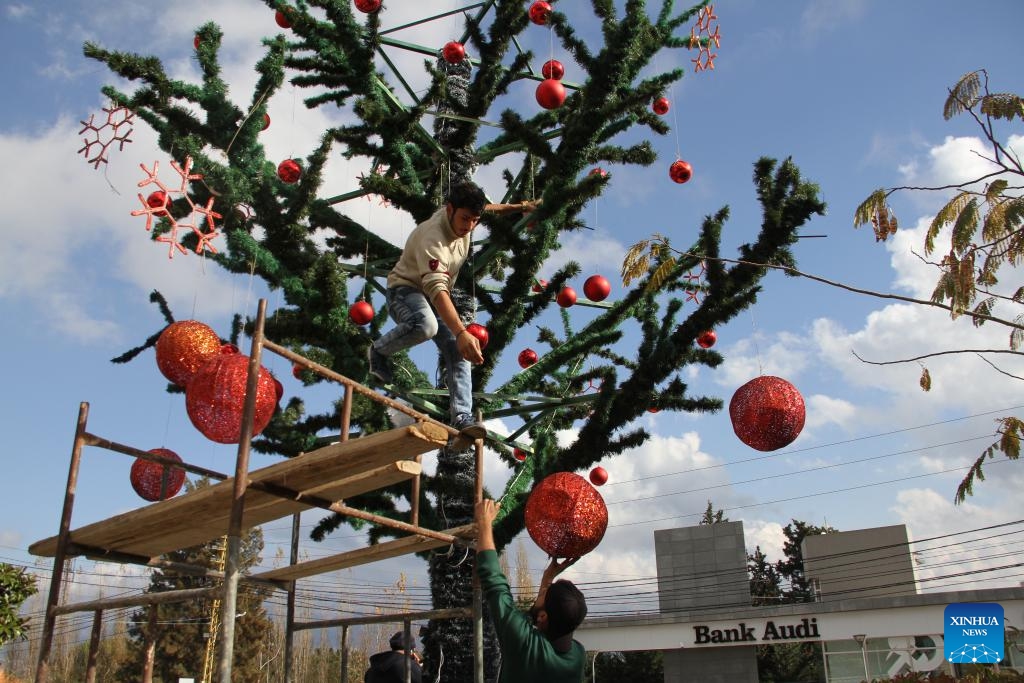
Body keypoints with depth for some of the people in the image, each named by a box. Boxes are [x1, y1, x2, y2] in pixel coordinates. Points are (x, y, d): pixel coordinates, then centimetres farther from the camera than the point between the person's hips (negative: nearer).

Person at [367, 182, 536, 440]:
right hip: (405, 290, -7)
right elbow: (437, 290, -47)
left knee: (459, 353, -14)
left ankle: (462, 417, -20)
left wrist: (518, 207, 18)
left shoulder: (460, 217, -9)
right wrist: (461, 333, -58)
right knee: (425, 324, -41)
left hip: (436, 299, 8)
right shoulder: (432, 238, -34)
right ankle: (378, 350, -12)